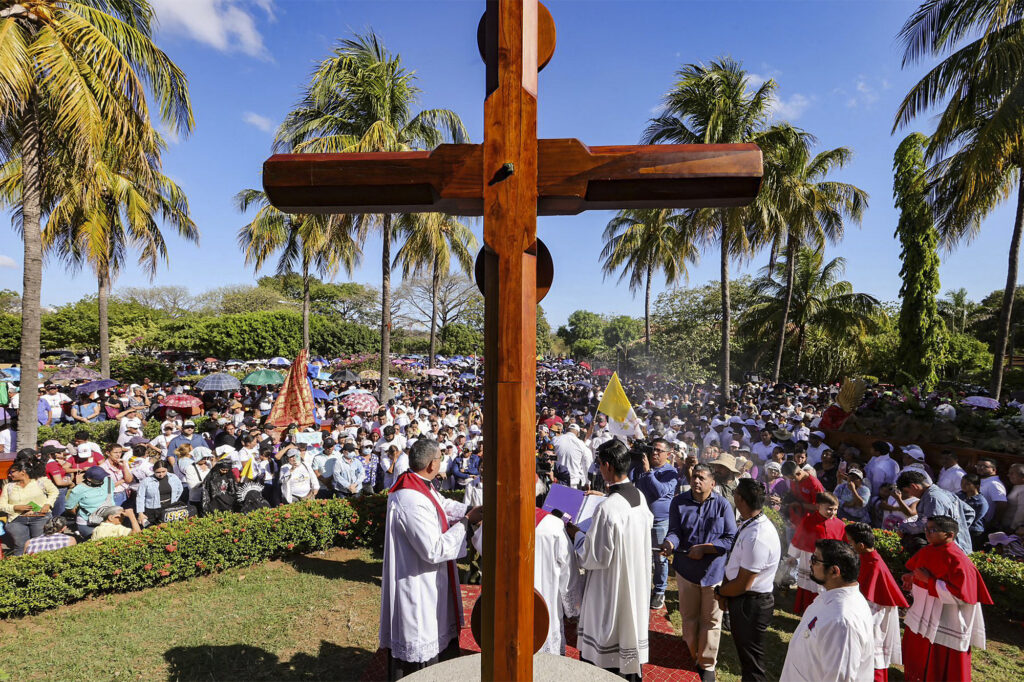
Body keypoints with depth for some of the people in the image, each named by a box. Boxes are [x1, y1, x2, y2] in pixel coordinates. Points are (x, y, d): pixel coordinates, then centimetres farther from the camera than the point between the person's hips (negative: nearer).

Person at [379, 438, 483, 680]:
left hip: (426, 583, 10)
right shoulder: (413, 502, -33)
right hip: (417, 587, -10)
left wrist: (470, 510, -3)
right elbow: (435, 550, -30)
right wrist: (466, 521, -22)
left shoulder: (419, 485, -2)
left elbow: (443, 504, 14)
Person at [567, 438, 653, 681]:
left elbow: (595, 557, -24)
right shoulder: (640, 497, -4)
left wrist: (576, 535, -7)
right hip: (637, 584, 8)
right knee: (631, 632, 23)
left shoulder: (607, 508, -29)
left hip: (611, 589, -8)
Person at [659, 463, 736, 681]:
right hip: (686, 569, 2)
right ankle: (692, 656, 39)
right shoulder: (679, 502, -7)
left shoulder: (722, 505, -12)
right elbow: (674, 531, -11)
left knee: (711, 620, 12)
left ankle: (707, 665, 31)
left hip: (714, 571, -1)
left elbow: (731, 539, -13)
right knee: (689, 616, 17)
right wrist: (669, 543, -33)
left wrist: (704, 548, -21)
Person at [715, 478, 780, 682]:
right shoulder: (748, 524, -3)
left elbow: (742, 585, -24)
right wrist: (724, 590, 2)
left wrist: (719, 591, -8)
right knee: (743, 652, 27)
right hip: (740, 598, 9)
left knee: (752, 664, 11)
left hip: (751, 604, -9)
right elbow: (733, 562, 7)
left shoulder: (757, 538, -33)